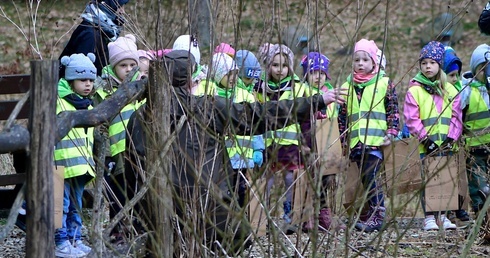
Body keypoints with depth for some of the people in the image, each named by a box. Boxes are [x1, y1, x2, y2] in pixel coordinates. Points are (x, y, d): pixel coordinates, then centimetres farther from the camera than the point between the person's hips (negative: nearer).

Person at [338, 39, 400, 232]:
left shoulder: (384, 84, 3)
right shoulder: (347, 87, 14)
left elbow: (393, 112, 2)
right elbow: (342, 116, 17)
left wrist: (390, 134, -7)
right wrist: (344, 140, 12)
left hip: (375, 141, -5)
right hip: (355, 142, 5)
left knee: (372, 178, -13)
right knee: (366, 180, 8)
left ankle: (377, 216, -14)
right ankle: (372, 213, 15)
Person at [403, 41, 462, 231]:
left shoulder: (450, 90, 10)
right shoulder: (414, 91, 0)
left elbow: (456, 117, 8)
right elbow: (411, 119, -6)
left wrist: (451, 138, -6)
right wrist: (426, 139, -14)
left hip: (446, 145, 3)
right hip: (426, 146, -3)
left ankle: (441, 215, 13)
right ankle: (429, 217, 0)